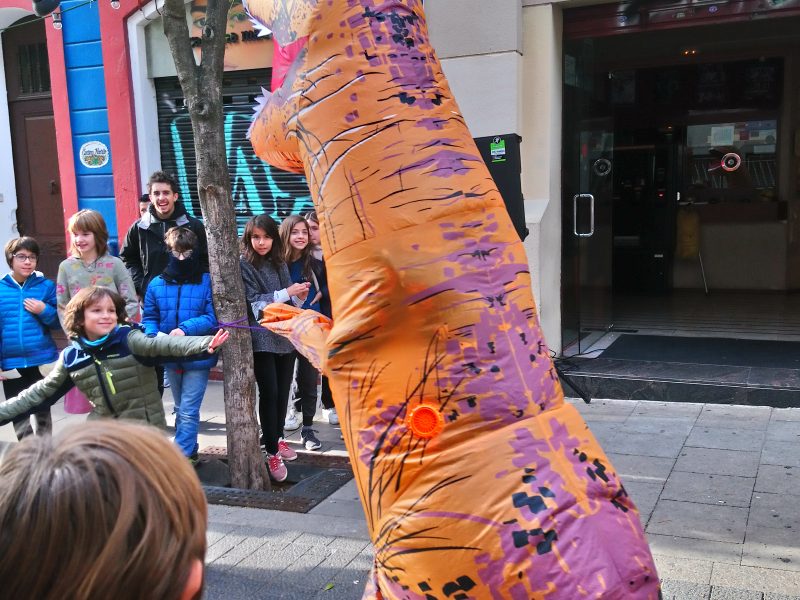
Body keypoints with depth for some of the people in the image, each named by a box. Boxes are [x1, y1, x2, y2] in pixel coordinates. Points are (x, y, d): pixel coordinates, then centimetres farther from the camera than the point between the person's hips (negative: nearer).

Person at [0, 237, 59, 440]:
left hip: (42, 361, 0)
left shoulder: (46, 286, -3)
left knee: (43, 411, 14)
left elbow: (59, 322, 2)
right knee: (18, 413, 8)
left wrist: (44, 311, -17)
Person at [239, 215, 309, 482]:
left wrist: (299, 298, -5)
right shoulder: (244, 265, -4)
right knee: (269, 393, -5)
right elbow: (255, 302, -12)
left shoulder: (280, 264, 12)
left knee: (283, 391, 9)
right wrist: (287, 293, -17)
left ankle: (277, 437, 28)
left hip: (285, 336, 5)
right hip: (262, 339, -5)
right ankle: (272, 452, 2)